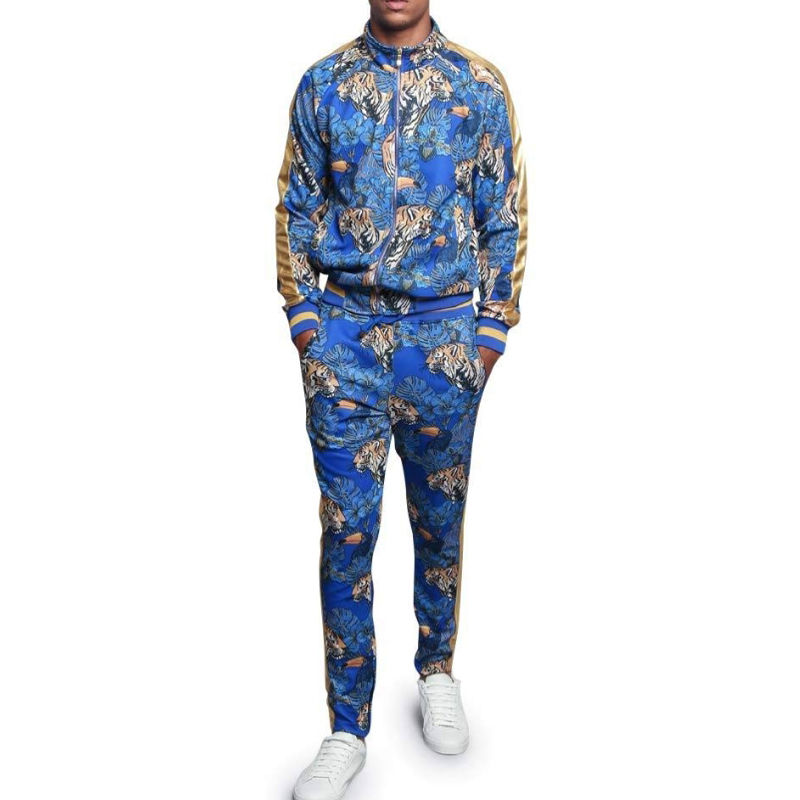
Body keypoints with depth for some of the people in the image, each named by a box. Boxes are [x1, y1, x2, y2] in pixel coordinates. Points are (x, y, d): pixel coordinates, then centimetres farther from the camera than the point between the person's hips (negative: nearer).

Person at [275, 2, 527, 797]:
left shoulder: (479, 86, 3)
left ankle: (437, 673, 35)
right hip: (344, 326, 1)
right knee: (346, 529, 0)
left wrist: (491, 333, -1)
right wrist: (303, 323, 1)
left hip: (442, 331, 0)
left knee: (439, 518, 12)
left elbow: (505, 217, 4)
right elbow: (295, 210, 8)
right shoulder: (322, 84, 6)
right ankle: (347, 731, 13)